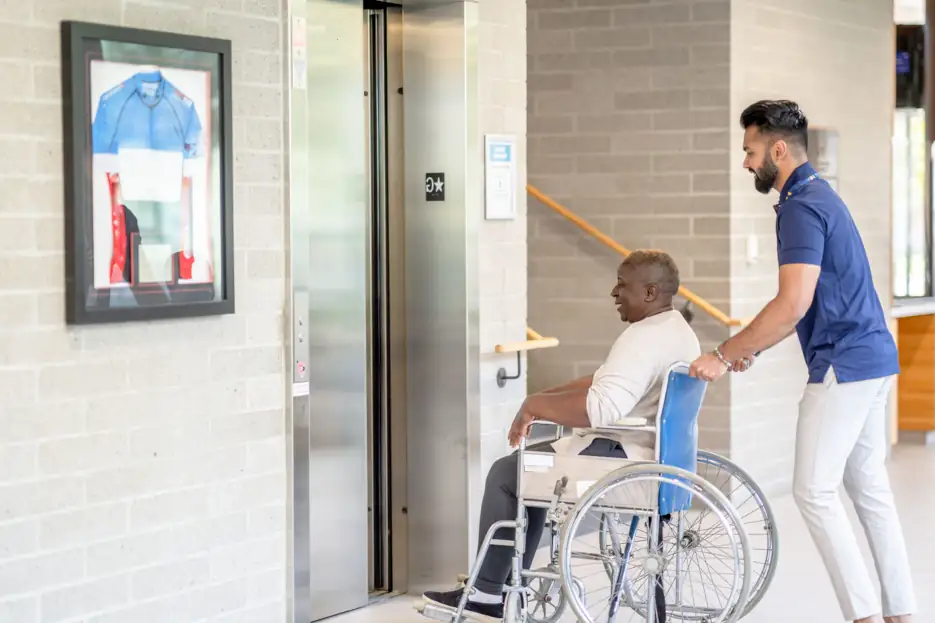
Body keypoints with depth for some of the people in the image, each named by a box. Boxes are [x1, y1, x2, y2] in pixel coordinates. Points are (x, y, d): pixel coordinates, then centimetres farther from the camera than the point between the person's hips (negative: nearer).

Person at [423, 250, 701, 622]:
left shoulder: (644, 337, -23)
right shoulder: (675, 329, 13)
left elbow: (600, 408, -34)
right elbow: (607, 383, 19)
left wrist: (536, 404, -21)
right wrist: (544, 400, 11)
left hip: (622, 461, -11)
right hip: (655, 457, 11)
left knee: (506, 474, 1)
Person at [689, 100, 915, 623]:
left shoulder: (802, 207, -16)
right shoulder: (818, 196, 17)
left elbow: (793, 304, -25)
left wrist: (726, 355, -17)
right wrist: (748, 350, 18)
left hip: (843, 365, -10)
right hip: (872, 357, 10)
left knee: (815, 490, -6)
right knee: (869, 485, 11)